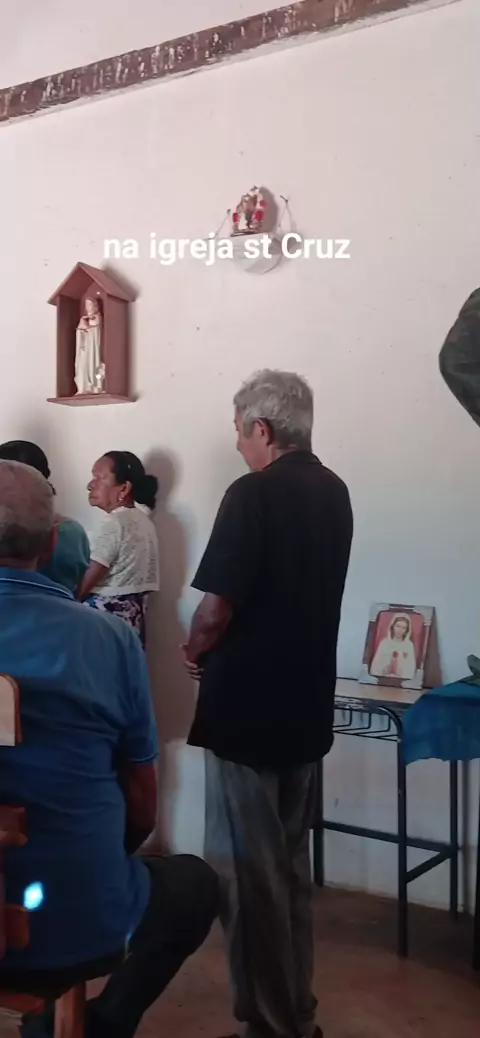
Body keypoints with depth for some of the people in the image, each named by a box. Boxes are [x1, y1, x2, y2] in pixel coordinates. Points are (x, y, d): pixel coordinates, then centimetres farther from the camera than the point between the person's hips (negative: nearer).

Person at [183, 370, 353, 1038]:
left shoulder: (253, 495, -18)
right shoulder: (334, 494, 7)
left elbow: (216, 608, -21)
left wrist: (195, 651, 0)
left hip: (247, 707, -8)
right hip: (308, 706, 8)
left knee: (248, 868, 5)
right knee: (291, 862, 18)